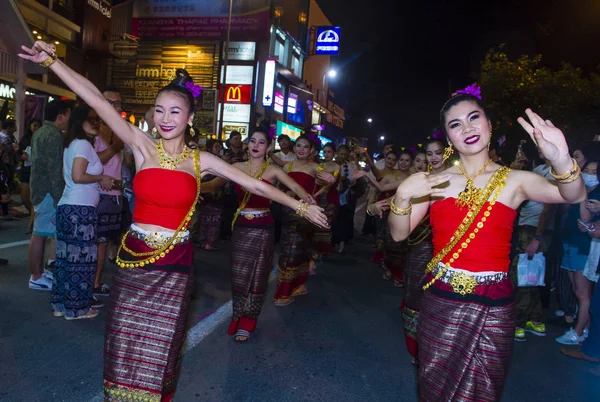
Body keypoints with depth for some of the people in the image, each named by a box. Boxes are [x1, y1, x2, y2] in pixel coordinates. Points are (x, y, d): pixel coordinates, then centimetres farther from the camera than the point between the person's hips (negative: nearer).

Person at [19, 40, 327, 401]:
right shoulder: (142, 146, -2)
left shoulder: (201, 160, -1)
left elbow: (255, 185, 0)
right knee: (125, 342, 12)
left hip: (174, 264, 0)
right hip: (134, 257, 0)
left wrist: (301, 207, 3)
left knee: (160, 345, 13)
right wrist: (51, 60, -18)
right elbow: (97, 101, -11)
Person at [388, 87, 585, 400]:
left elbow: (574, 195, -19)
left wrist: (562, 161, -39)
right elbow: (399, 234, -3)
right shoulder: (436, 181, 1)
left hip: (493, 306, -1)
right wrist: (402, 195, -21)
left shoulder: (514, 180, -3)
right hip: (440, 302, 2)